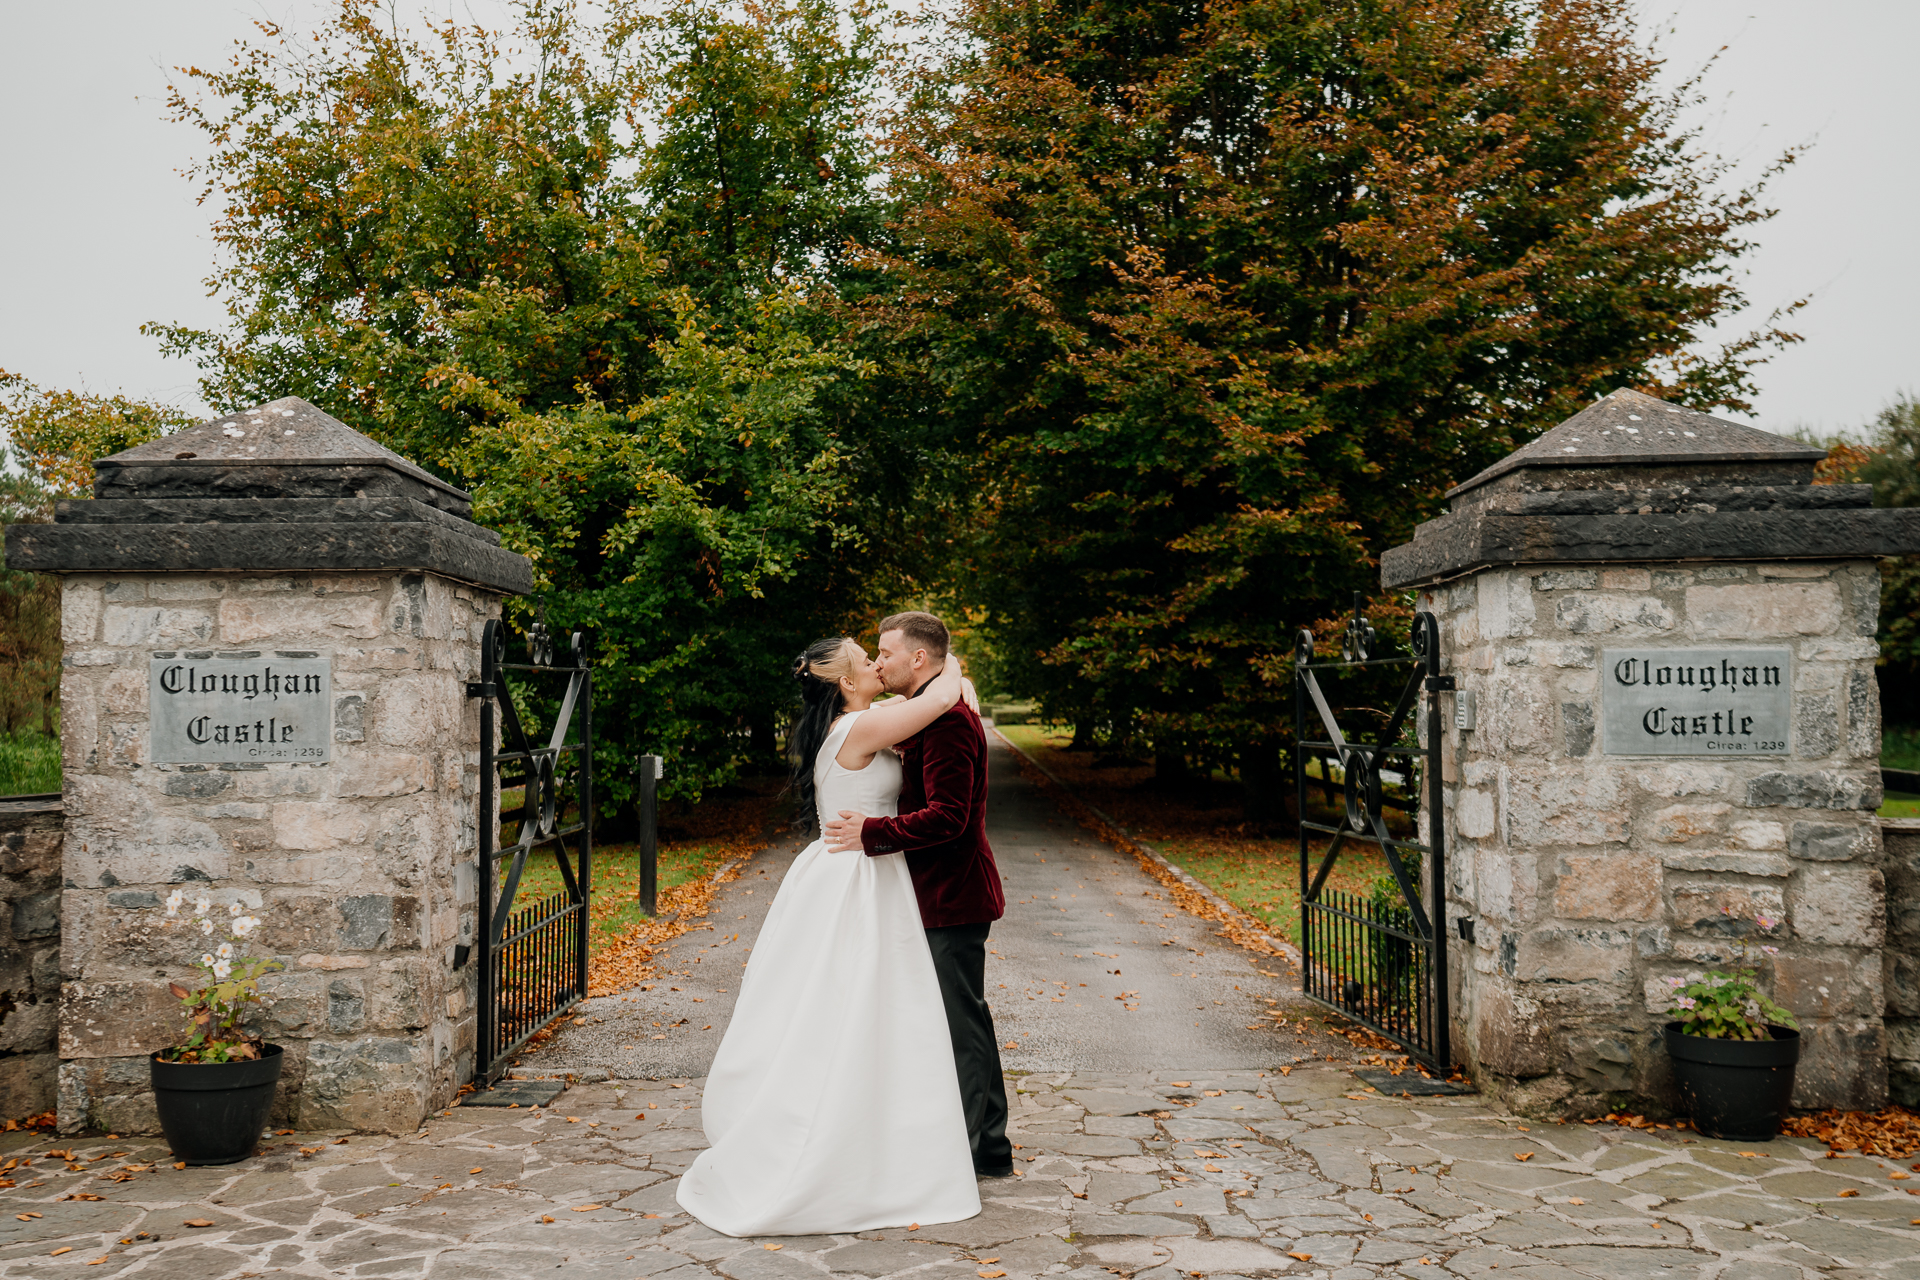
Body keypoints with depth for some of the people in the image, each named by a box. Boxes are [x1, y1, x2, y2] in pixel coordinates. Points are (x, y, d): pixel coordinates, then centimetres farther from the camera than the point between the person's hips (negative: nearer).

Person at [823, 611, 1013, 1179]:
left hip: (952, 897, -11)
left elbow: (947, 816, -26)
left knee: (958, 1025, -2)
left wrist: (871, 832, -22)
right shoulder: (936, 714, 15)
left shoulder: (947, 719, -19)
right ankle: (989, 1149, 28)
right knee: (968, 1020, 17)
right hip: (952, 895, 11)